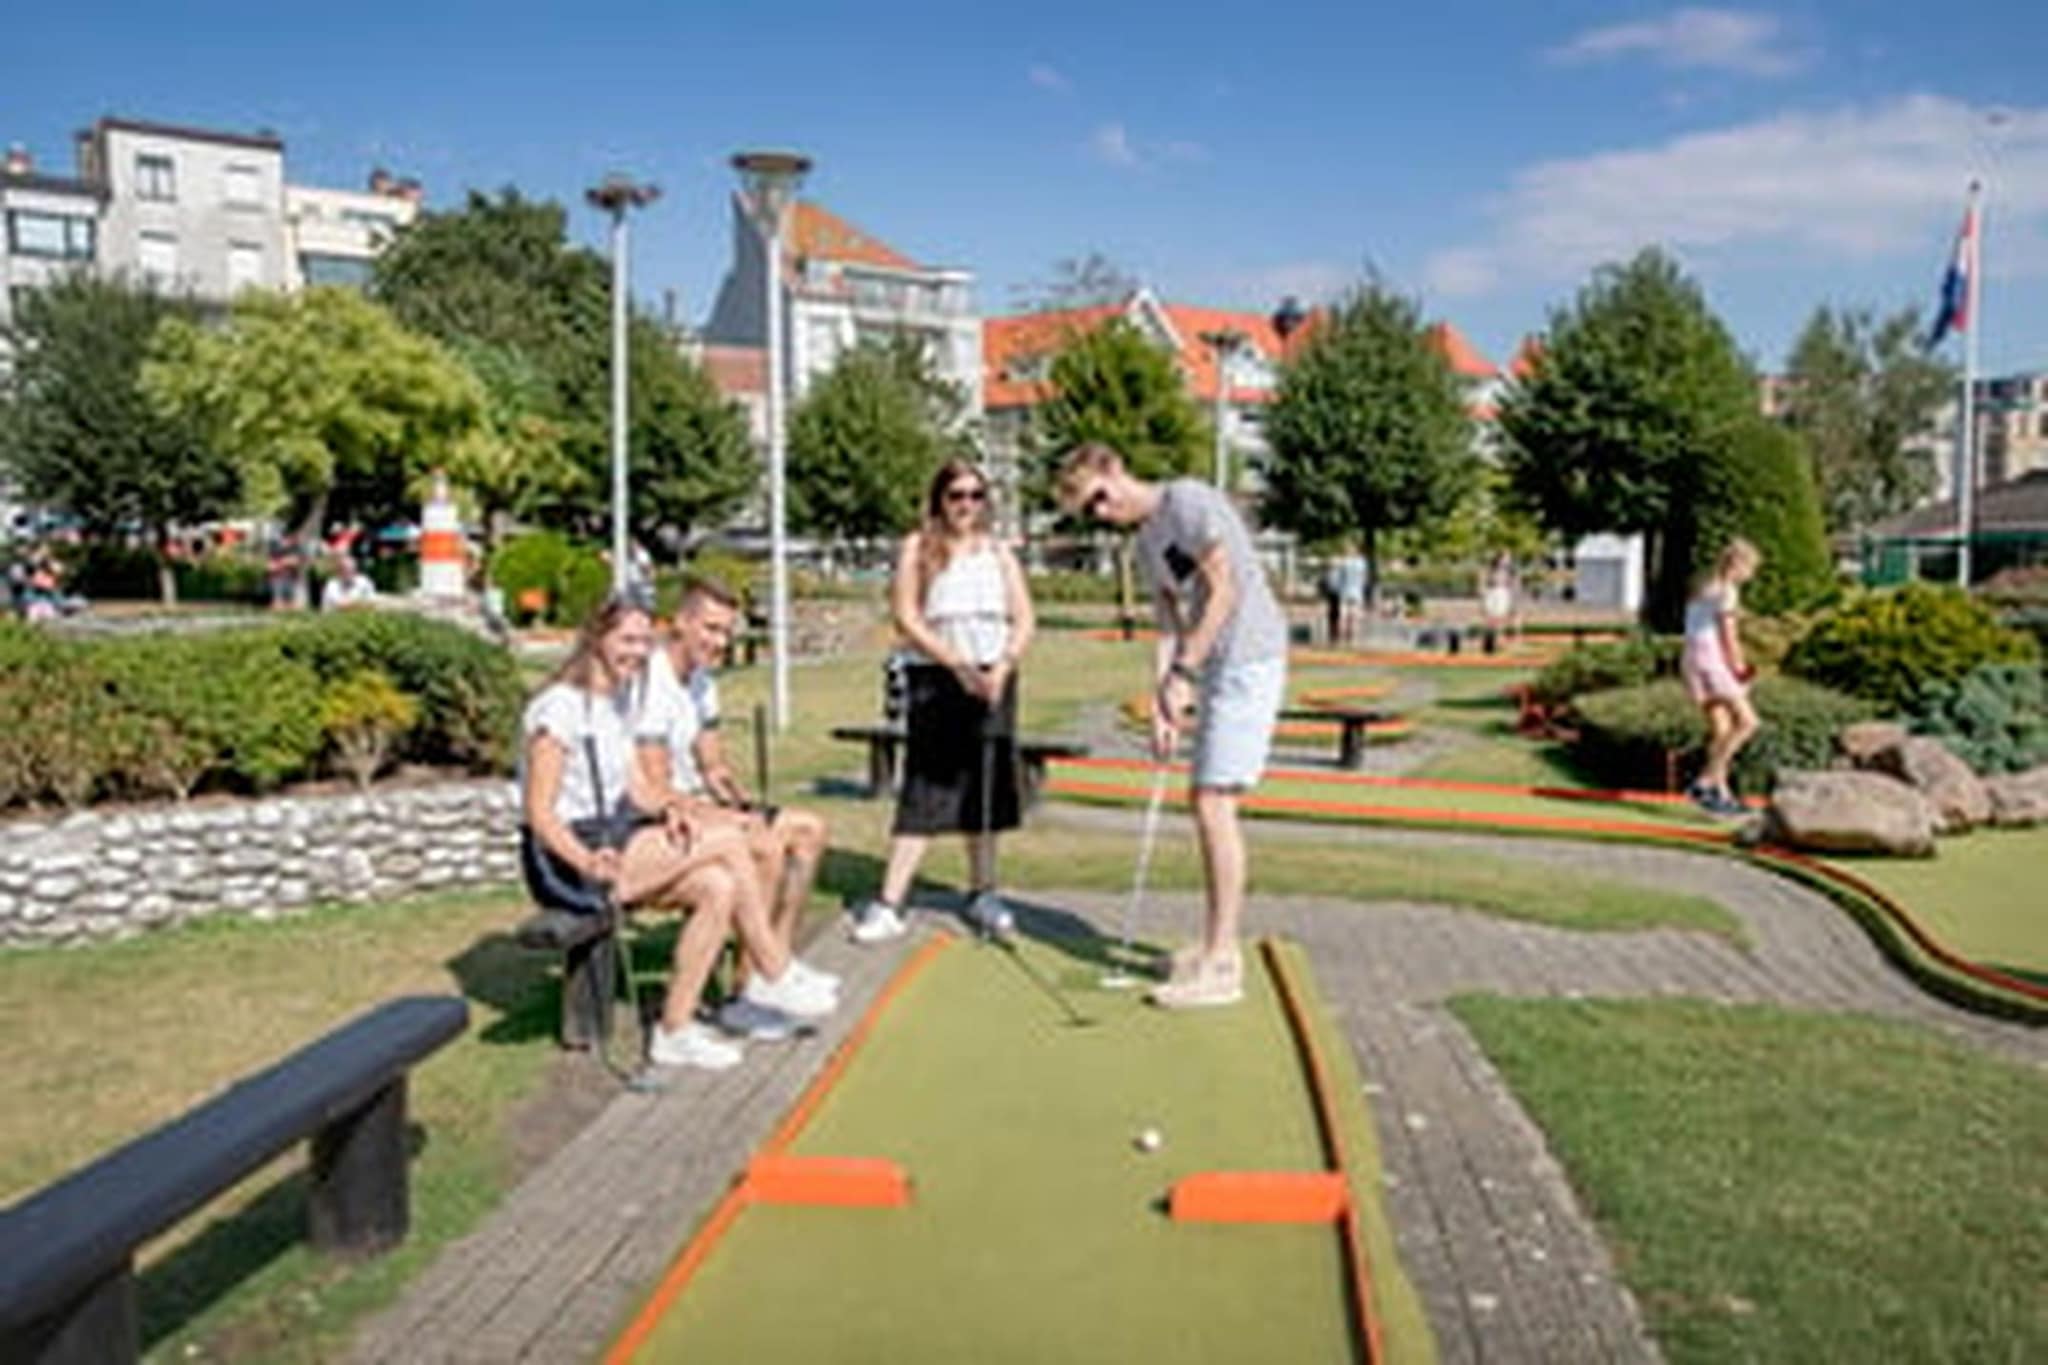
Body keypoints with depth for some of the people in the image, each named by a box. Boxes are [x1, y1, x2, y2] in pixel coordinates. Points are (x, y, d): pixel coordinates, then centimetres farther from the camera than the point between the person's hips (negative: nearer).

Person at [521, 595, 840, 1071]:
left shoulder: (621, 698, 16)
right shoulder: (561, 707, -13)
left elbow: (636, 784, 11)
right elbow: (540, 813, -19)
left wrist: (667, 808, -11)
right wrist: (589, 862, -35)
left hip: (612, 841, 9)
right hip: (565, 858, -9)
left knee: (719, 886, -16)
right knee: (727, 843, -21)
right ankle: (776, 976, -9)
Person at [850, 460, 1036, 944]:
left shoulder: (999, 553, 11)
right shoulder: (917, 549, 1)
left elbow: (1024, 619, 5)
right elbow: (906, 618, -8)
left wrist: (1003, 667, -13)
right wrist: (957, 664, -16)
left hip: (992, 679, 4)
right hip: (935, 679, -3)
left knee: (988, 789, 7)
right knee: (924, 791, -7)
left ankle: (983, 894, 20)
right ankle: (889, 903, -5)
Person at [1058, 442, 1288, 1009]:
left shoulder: (1187, 501, -9)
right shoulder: (1146, 543, 17)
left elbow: (1225, 589, -16)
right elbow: (1169, 628, 15)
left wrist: (1182, 675, -17)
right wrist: (1161, 709, 5)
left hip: (1249, 659, -9)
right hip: (1218, 670, 9)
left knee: (1215, 803, -12)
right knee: (1207, 802, 11)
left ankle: (1220, 965, -7)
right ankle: (1220, 946, 21)